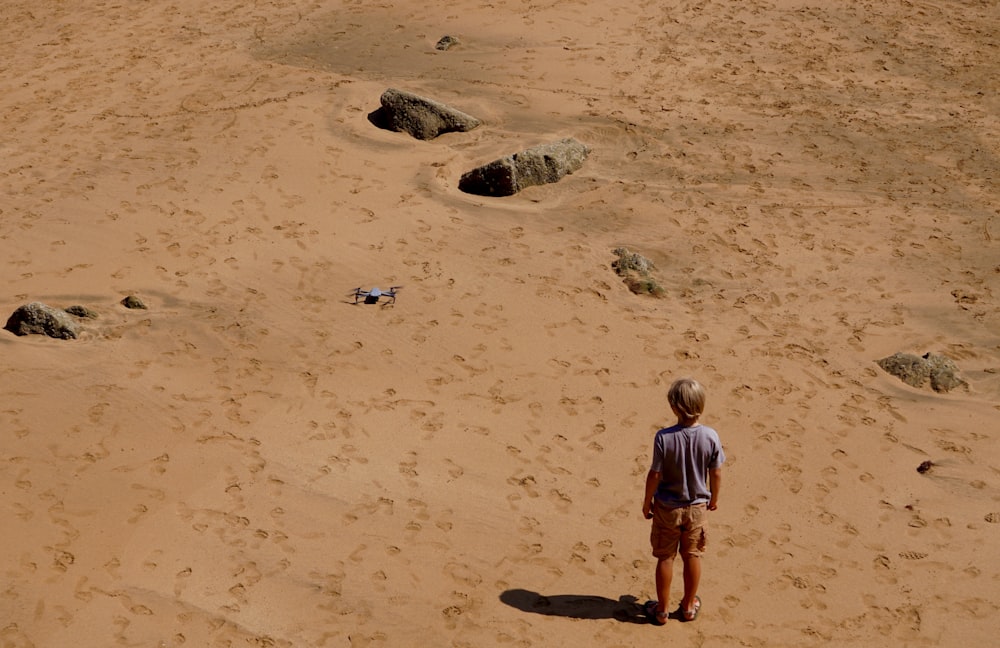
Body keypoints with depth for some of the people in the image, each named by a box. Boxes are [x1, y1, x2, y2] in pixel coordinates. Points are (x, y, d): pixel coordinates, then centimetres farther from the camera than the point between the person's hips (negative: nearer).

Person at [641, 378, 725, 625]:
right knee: (692, 556, 18)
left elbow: (655, 475, -17)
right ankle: (689, 606, 33)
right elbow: (716, 474, -7)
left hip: (667, 507, -2)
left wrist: (647, 502, -1)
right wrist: (714, 498, 12)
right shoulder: (710, 437, -17)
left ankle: (661, 610, 24)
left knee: (665, 557, 13)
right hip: (697, 506, 2)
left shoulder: (664, 437, -24)